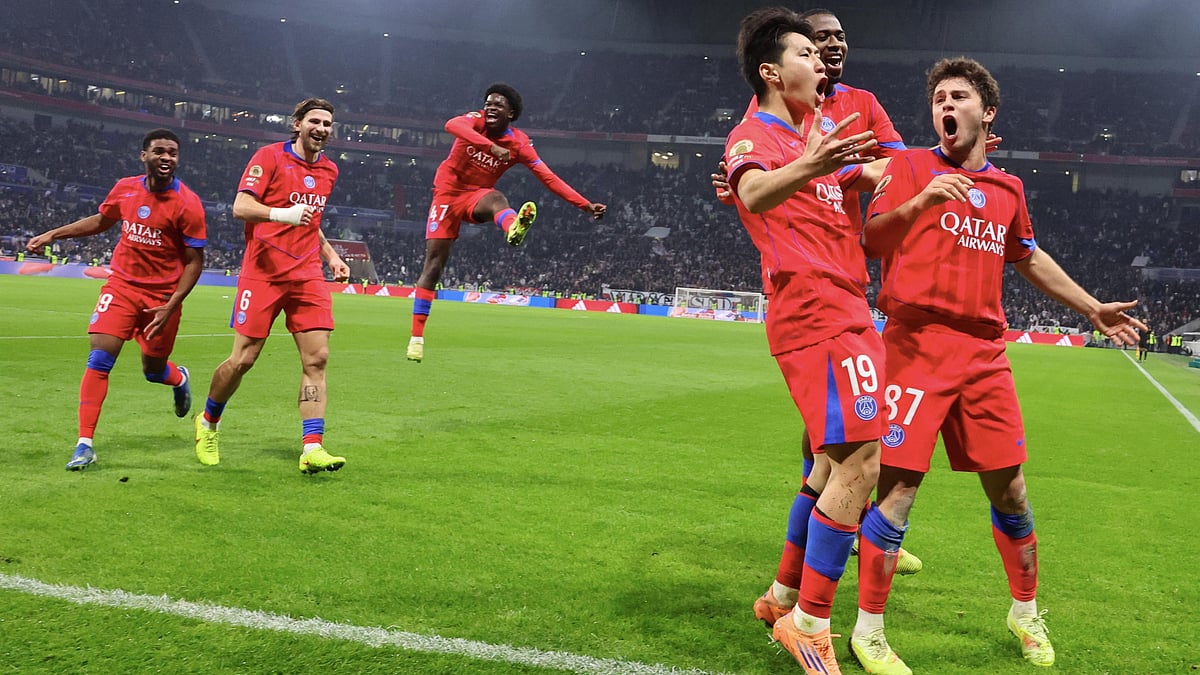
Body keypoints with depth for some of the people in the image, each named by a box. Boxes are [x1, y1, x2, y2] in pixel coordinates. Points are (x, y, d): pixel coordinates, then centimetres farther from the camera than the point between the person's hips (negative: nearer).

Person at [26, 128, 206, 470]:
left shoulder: (188, 204, -13)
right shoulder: (125, 189, 1)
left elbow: (194, 261, -10)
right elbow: (100, 221, 21)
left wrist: (171, 306, -17)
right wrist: (51, 235, 16)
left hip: (162, 296, -3)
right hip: (122, 287, 3)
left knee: (153, 371, 9)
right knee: (99, 359, -11)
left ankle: (179, 378, 49)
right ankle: (84, 444, -6)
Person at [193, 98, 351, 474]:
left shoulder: (329, 170, 16)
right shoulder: (269, 157, -3)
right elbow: (240, 207, -12)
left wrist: (330, 255, 17)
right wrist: (282, 213, -29)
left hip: (308, 275, 5)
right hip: (263, 273, -5)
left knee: (317, 358, -7)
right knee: (243, 359, -2)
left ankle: (312, 449, -7)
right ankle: (208, 422, 25)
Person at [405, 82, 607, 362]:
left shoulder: (519, 143, -9)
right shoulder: (476, 120, -12)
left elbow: (549, 177, -10)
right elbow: (452, 125, -37)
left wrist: (586, 205, -18)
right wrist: (492, 146, -51)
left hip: (477, 196, 0)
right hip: (448, 191, 0)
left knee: (496, 198, -36)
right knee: (434, 262, -6)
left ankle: (514, 229, -76)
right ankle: (416, 336, 1)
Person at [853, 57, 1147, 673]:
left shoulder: (1007, 189, 17)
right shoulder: (909, 167, 3)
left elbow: (1029, 258, 30)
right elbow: (868, 242, -6)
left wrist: (1092, 308, 34)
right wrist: (919, 203, -22)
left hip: (984, 351, 5)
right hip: (917, 343, -5)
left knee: (1008, 489, 10)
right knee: (898, 488, -8)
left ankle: (1026, 614, 32)